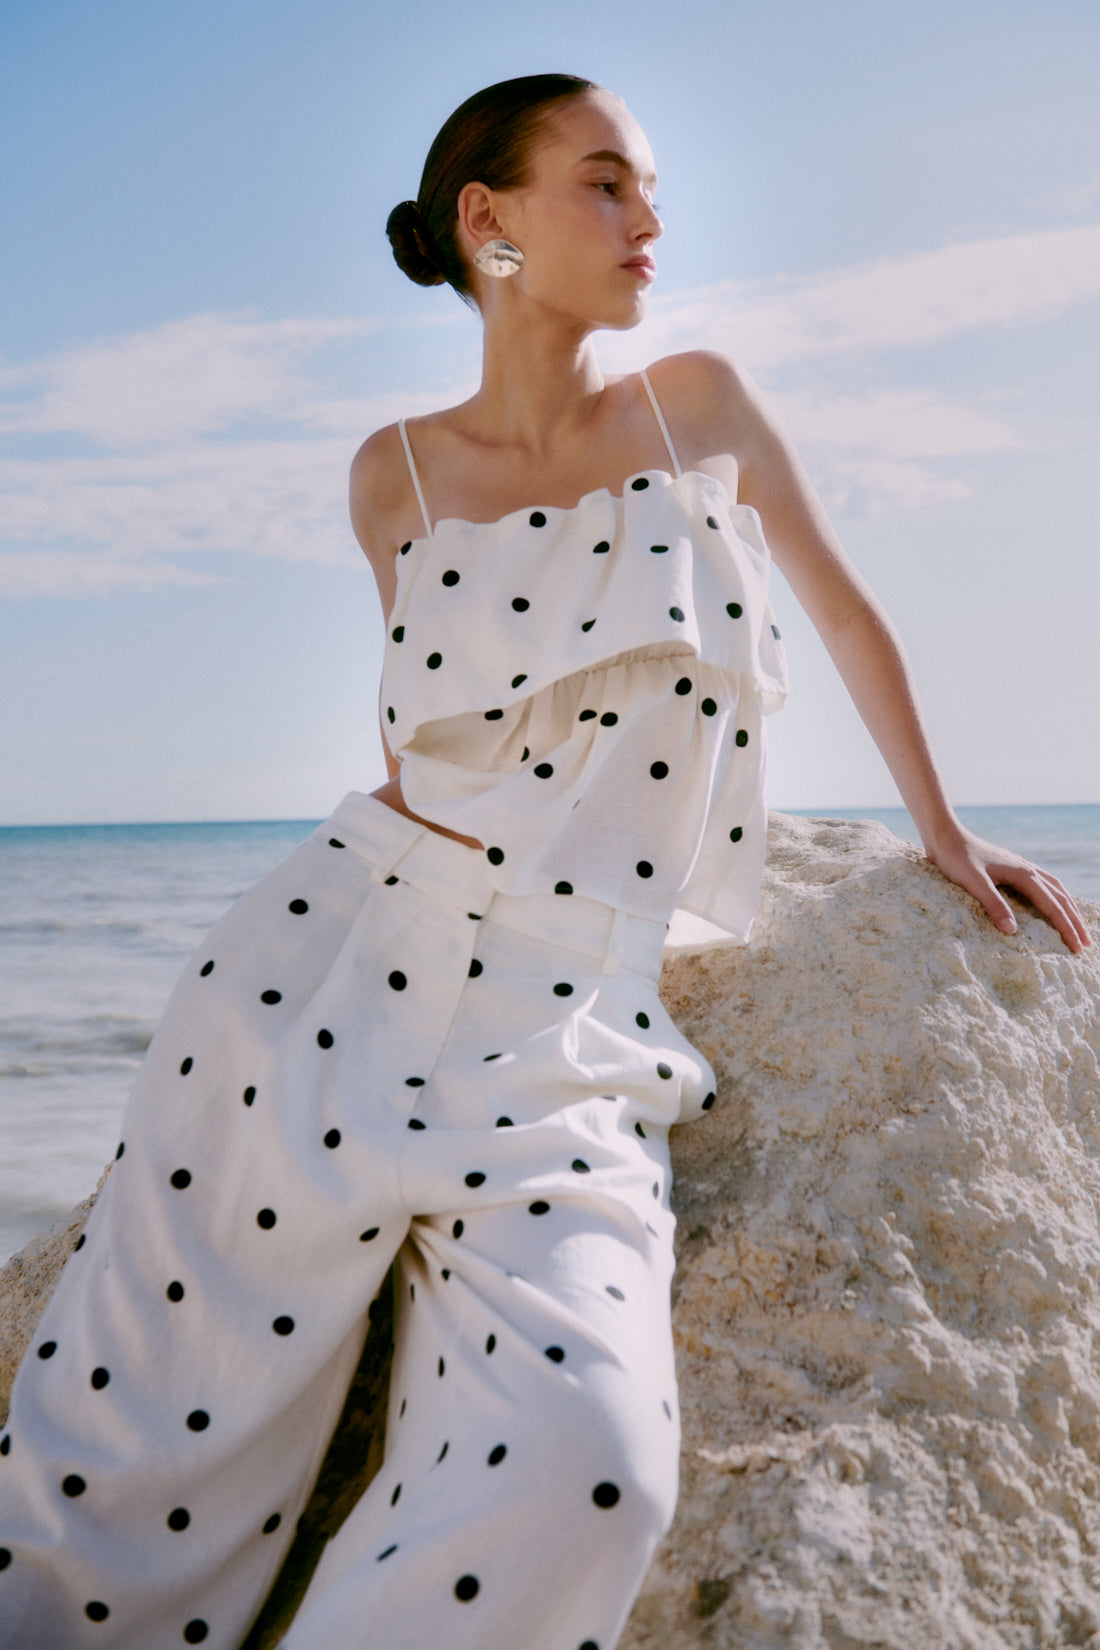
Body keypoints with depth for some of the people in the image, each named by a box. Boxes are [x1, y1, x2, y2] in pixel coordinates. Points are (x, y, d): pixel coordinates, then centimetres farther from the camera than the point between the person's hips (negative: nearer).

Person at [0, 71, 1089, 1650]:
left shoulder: (702, 407, 10)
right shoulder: (396, 475, 9)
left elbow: (849, 613, 21)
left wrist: (944, 832, 26)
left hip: (568, 1031, 0)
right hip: (334, 955, 1)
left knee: (579, 1474, -26)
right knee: (139, 1446, -3)